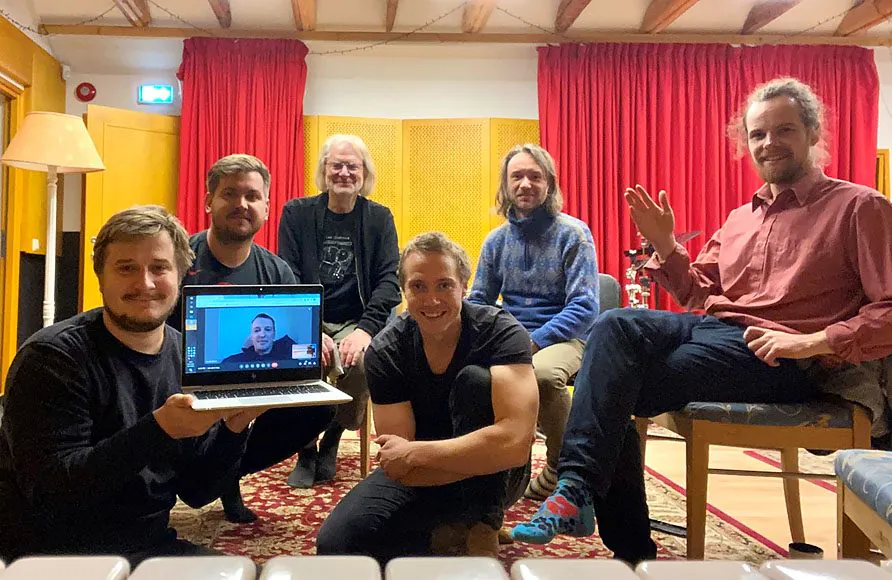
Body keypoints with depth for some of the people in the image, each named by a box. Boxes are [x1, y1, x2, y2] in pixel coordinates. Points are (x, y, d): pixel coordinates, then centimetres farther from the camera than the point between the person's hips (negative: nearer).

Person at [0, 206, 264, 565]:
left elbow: (196, 492, 2)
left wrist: (233, 427, -15)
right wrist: (158, 428, -32)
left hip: (151, 544, 5)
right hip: (56, 550, -5)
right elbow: (49, 492, -23)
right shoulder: (52, 356, -15)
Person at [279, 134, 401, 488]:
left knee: (360, 362, -32)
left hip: (356, 321, 0)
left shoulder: (379, 218, 7)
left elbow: (389, 280, -1)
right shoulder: (297, 213, 6)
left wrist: (366, 329, -18)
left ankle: (331, 443, -3)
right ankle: (305, 450, -6)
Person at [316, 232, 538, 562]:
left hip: (498, 479, -2)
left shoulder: (501, 333, -22)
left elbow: (516, 442, -36)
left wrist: (414, 452, -30)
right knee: (336, 544, -21)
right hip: (421, 475, 2)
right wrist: (484, 456, -30)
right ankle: (449, 532, 1)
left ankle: (481, 525, -15)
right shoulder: (385, 352, -15)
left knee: (474, 380, -28)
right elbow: (401, 470, -16)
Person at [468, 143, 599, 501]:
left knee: (541, 372, -39)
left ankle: (562, 466, -9)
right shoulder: (497, 240, 11)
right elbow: (478, 301, 14)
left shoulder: (573, 234, -4)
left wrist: (534, 341, -24)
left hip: (563, 336, -4)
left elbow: (584, 308, -11)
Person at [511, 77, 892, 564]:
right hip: (711, 328, 6)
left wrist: (814, 342, -18)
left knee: (613, 392, -23)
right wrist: (665, 247, 5)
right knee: (615, 326, -23)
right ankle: (576, 484, -25)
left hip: (774, 356, -6)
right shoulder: (740, 218, 22)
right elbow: (699, 294, 21)